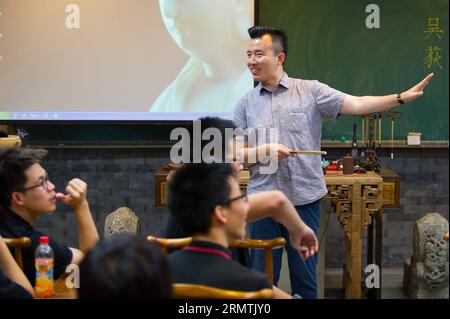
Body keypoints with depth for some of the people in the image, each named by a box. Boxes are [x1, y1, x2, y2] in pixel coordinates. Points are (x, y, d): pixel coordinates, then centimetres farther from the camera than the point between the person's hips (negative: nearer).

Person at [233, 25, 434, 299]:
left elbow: (356, 104, -9)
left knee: (305, 277, 7)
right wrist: (263, 151, -13)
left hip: (304, 199, -2)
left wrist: (402, 97, -20)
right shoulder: (246, 104, 6)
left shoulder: (311, 91, -1)